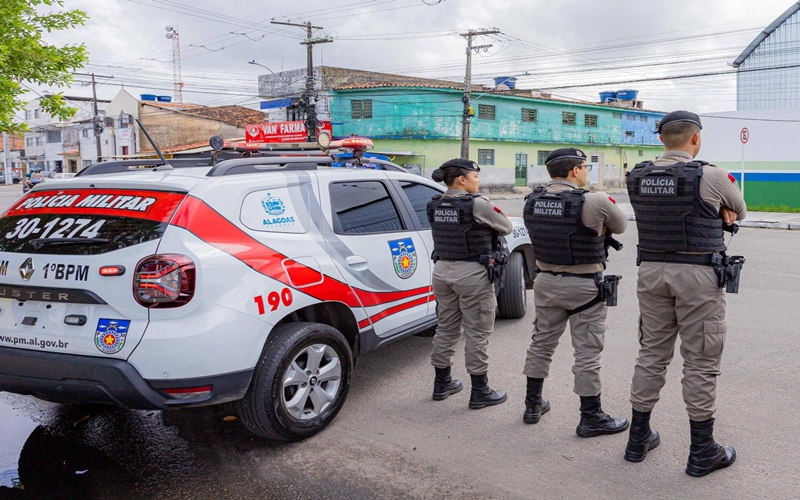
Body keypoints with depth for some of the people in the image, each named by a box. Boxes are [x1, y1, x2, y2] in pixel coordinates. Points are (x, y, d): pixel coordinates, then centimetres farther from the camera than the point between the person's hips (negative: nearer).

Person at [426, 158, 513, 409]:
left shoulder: (435, 206, 4)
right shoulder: (477, 205, -15)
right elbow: (506, 228, -4)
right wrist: (487, 226, 13)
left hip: (442, 270, 7)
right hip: (472, 273, -7)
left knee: (446, 329, 17)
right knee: (477, 333, 3)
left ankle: (442, 384, 27)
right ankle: (480, 392, 12)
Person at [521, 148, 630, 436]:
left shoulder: (532, 202, -2)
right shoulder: (593, 202, -16)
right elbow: (621, 226, -1)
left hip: (547, 282, 6)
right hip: (583, 286, -5)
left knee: (542, 343, 16)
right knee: (587, 352, 3)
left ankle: (533, 405, 28)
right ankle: (591, 418, 13)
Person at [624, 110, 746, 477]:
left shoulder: (638, 176, 3)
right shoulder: (709, 176, -10)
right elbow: (740, 211, 8)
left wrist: (715, 211, 7)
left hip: (652, 271, 5)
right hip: (697, 274, -5)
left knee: (652, 355, 14)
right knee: (701, 362, 5)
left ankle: (638, 439, 22)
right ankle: (702, 452, 15)